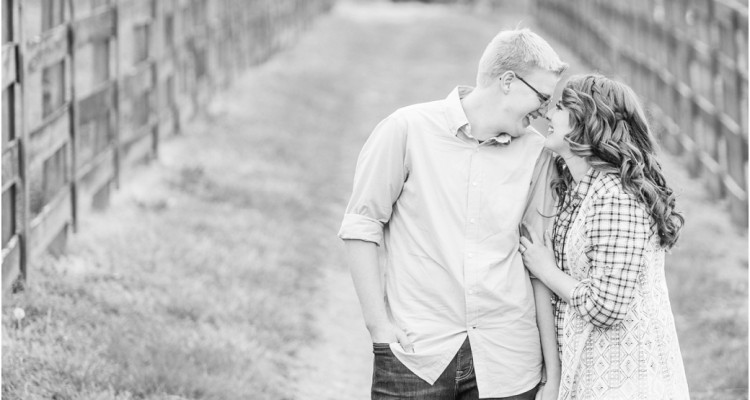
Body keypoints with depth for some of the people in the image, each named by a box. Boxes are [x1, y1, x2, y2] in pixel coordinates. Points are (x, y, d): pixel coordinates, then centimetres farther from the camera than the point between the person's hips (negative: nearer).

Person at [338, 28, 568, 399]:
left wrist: (553, 367, 6)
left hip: (507, 358, 3)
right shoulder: (407, 129, -5)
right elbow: (361, 225, -2)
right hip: (416, 352, -3)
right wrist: (378, 323, -6)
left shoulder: (534, 151, 5)